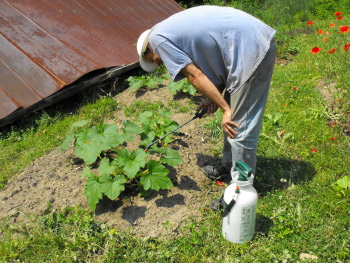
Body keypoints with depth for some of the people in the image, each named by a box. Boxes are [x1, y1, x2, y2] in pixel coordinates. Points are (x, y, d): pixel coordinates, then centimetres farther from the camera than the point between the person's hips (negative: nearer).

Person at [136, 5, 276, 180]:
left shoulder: (156, 38, -2)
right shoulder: (174, 28, 23)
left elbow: (194, 75, -9)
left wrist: (226, 109, -6)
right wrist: (215, 98, 12)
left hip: (252, 49, -10)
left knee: (240, 127, -2)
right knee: (233, 120, 20)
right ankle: (228, 166, 37)